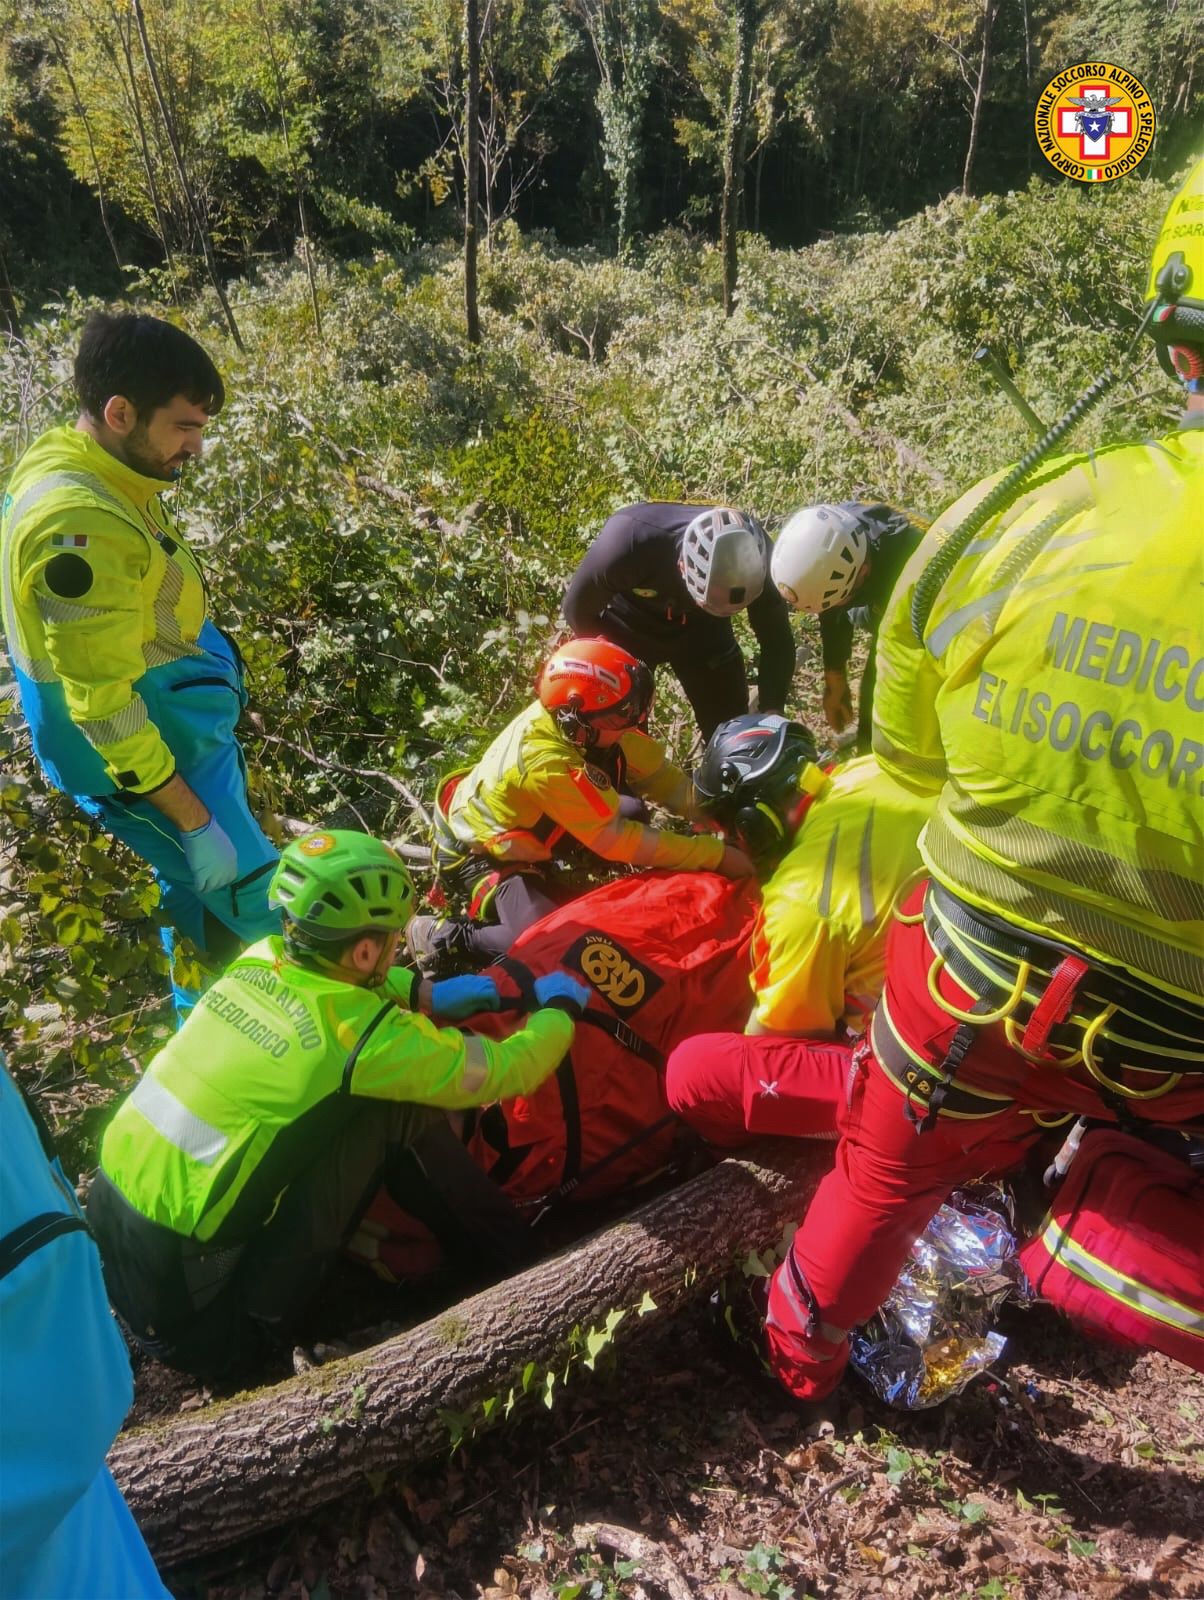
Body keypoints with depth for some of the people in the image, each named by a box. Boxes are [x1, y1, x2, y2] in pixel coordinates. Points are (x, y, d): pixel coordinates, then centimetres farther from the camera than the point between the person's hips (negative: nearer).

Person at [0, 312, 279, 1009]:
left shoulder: (79, 468, 1)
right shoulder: (79, 526, -30)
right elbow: (104, 704, -27)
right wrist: (195, 820, -21)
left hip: (185, 728, 9)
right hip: (148, 757, -9)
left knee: (200, 896, 23)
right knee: (260, 911, 2)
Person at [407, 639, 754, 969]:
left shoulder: (574, 719, -18)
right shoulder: (548, 764, -38)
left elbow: (658, 773, -9)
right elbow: (617, 840, -32)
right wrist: (714, 854, -29)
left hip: (522, 826, 8)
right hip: (478, 854, -8)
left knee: (631, 812, -3)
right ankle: (443, 935, -4)